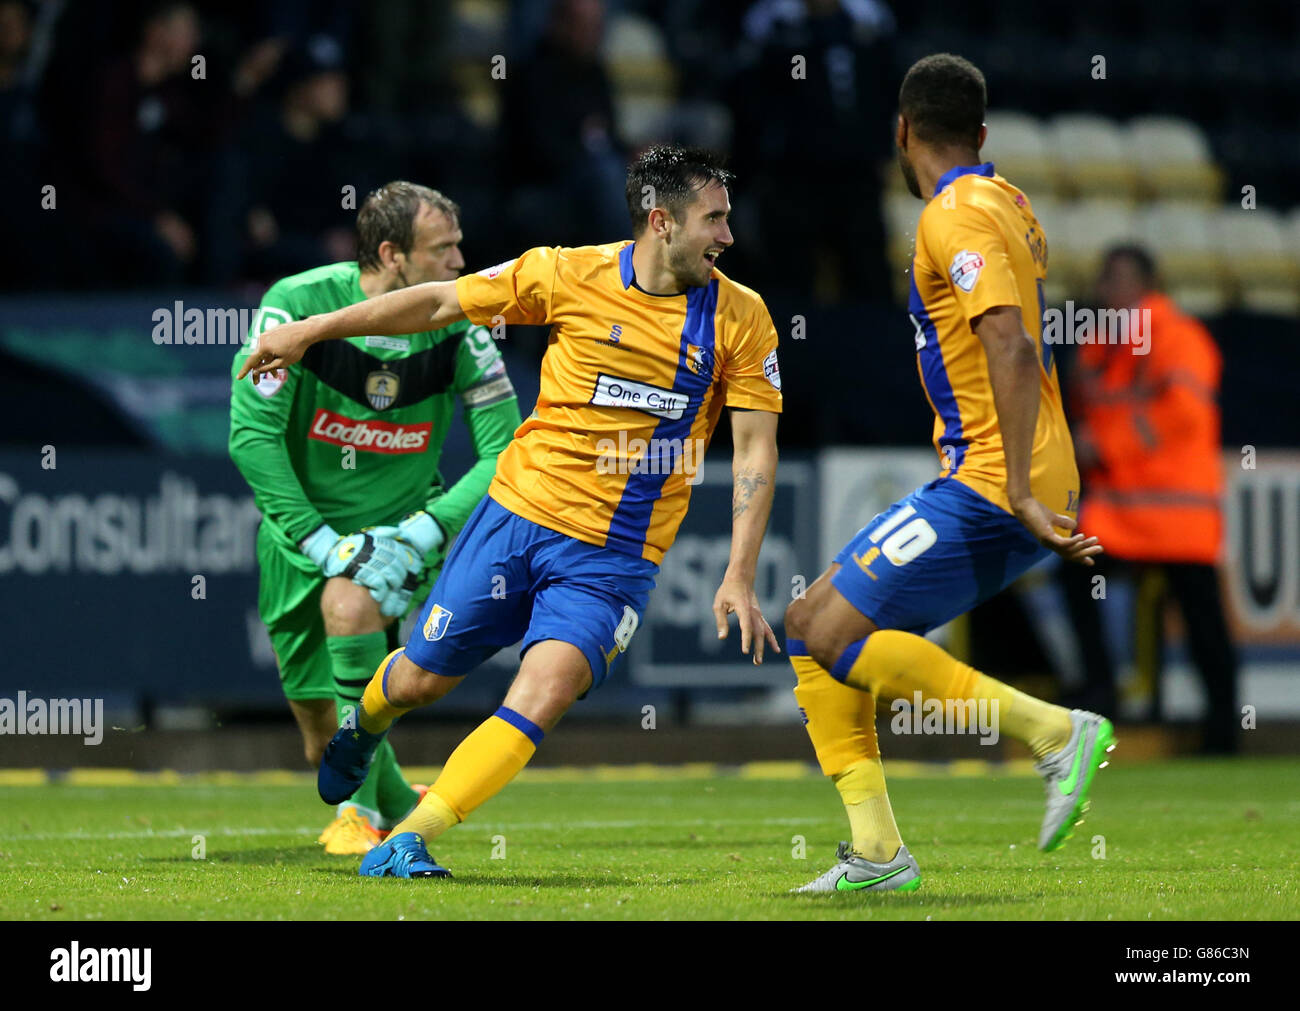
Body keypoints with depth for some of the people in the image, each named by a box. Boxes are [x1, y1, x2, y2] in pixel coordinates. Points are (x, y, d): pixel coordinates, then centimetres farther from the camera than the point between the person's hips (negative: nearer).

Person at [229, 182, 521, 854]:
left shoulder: (457, 329, -11)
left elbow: (505, 454, -10)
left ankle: (361, 811, -22)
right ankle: (403, 816, 35)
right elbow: (251, 434, -19)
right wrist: (321, 541, -25)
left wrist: (421, 534, -22)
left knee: (351, 602, -34)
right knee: (325, 741, 3)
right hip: (301, 529, 0)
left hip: (399, 527, 0)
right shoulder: (299, 304, -18)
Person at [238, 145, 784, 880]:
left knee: (545, 694, -22)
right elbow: (443, 302, 6)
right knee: (421, 679, 10)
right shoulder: (571, 275, -5)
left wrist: (738, 579, -11)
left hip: (615, 559, -1)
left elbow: (756, 452, -2)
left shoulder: (740, 317, -4)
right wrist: (313, 331, 9)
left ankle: (407, 842, -17)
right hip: (521, 512, 1)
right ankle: (364, 727, 47)